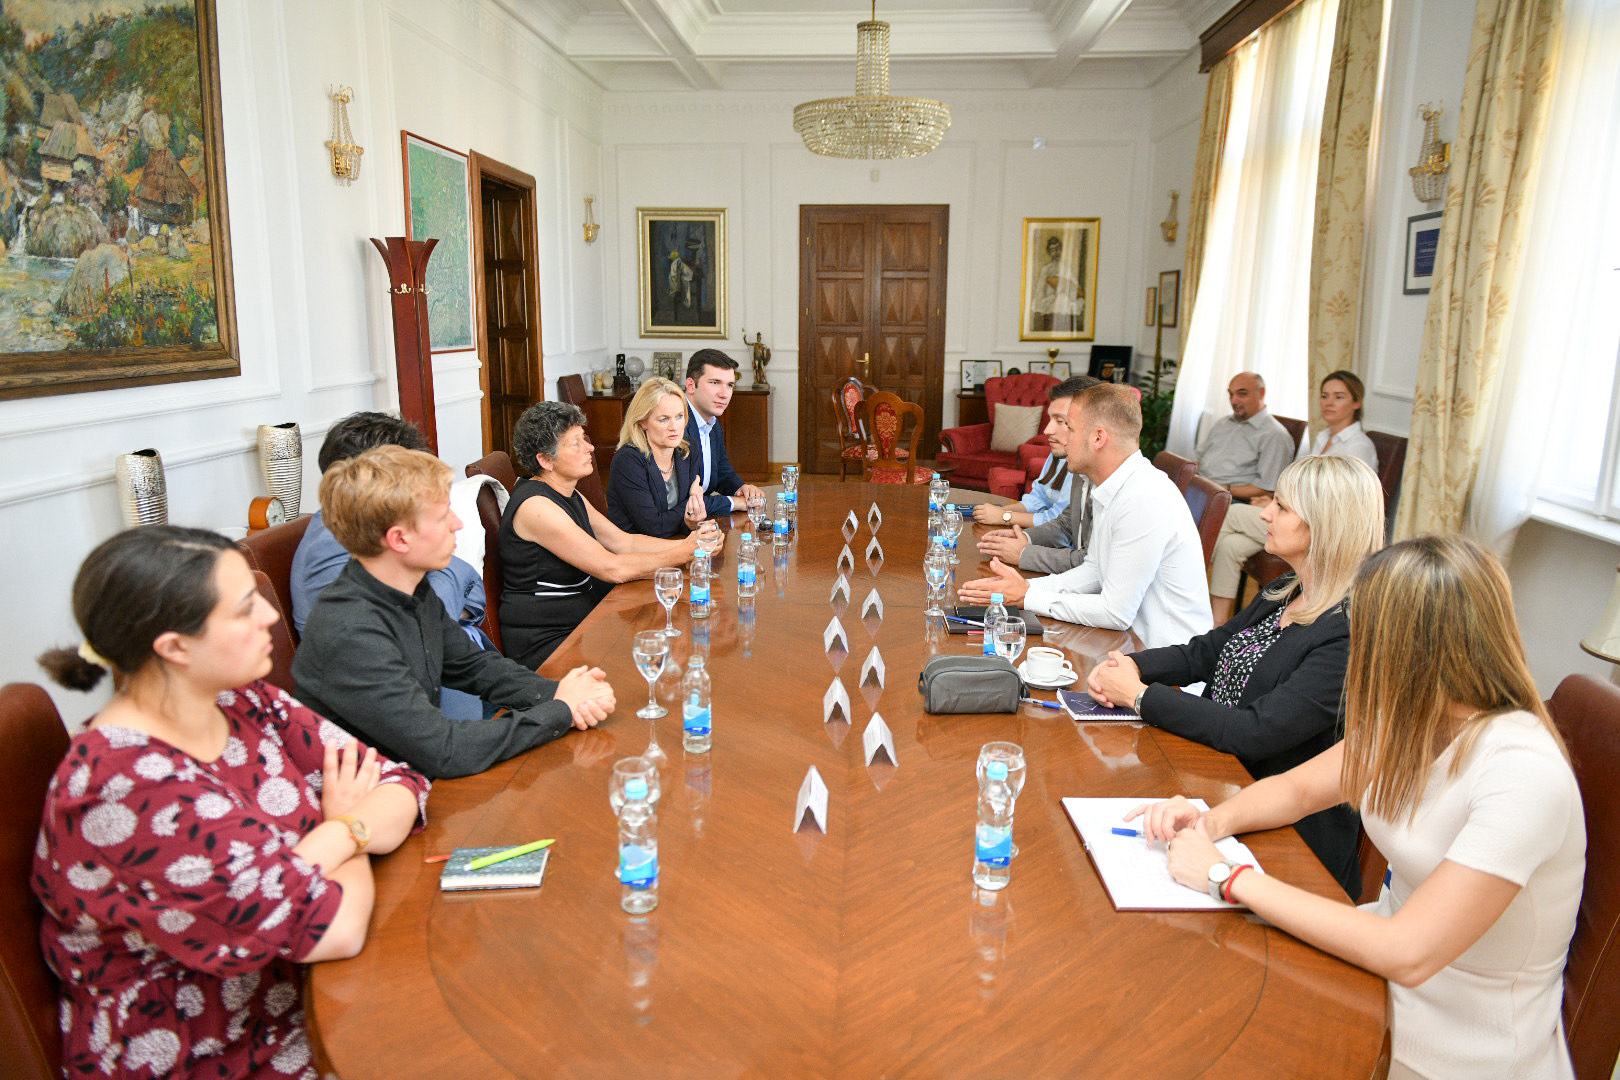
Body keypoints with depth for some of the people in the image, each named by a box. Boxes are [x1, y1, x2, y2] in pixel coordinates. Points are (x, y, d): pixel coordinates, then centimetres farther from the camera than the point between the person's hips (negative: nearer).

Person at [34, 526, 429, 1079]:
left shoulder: (245, 705, -3)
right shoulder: (127, 790, -26)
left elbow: (402, 787, -3)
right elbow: (332, 926, -27)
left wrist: (336, 837, -21)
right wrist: (351, 834, -9)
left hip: (305, 993, 6)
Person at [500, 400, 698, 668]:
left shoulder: (570, 496, 12)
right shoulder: (536, 506, -20)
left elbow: (625, 542, 9)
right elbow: (612, 569, -23)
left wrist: (689, 543, -5)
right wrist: (682, 554, -17)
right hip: (544, 643, -9)